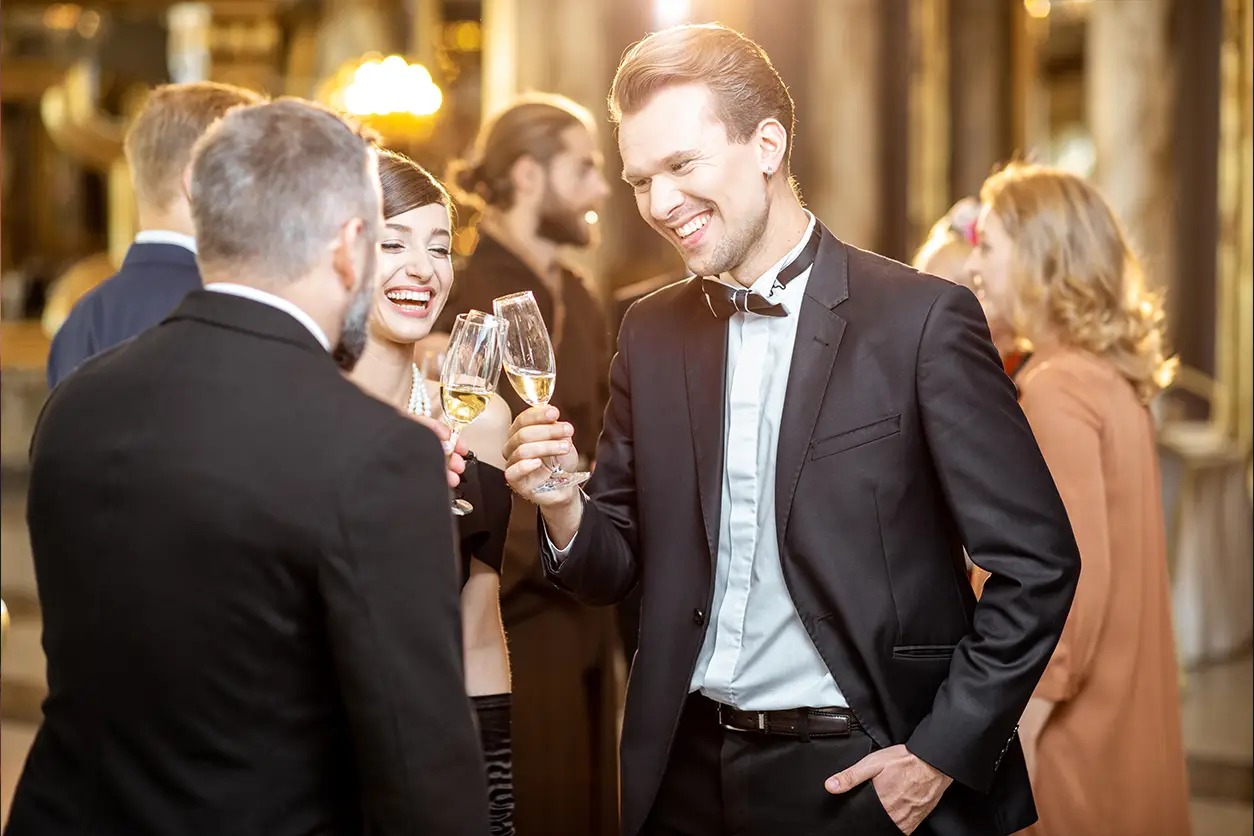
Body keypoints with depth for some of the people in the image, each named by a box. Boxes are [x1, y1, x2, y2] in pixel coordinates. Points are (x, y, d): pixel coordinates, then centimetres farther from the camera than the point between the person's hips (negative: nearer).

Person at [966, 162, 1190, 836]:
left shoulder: (1057, 388, -17)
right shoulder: (1113, 376, 10)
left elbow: (1077, 572, -22)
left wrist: (1018, 730, -19)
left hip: (1074, 725, -9)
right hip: (1121, 716, 9)